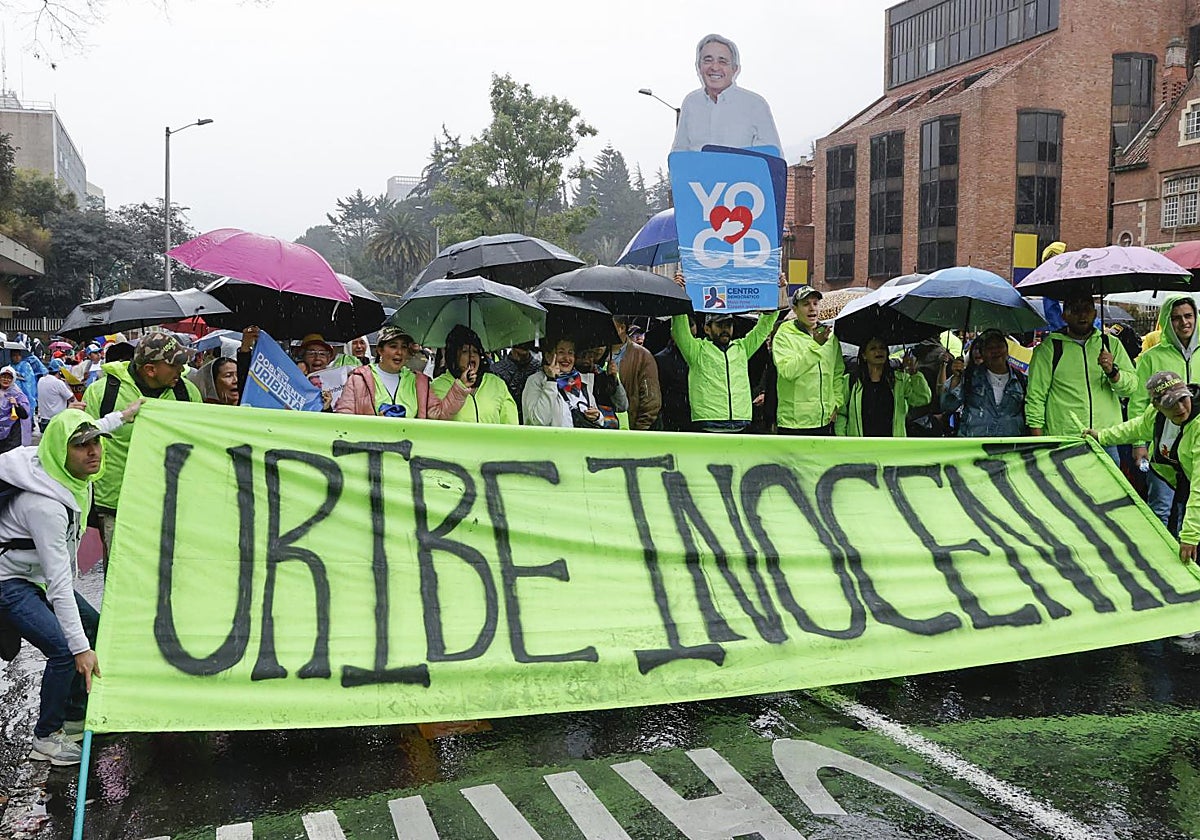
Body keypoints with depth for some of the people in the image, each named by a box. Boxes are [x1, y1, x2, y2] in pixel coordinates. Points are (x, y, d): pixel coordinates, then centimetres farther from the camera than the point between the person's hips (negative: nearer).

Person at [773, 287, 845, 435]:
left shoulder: (830, 336, 11)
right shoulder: (784, 336, -4)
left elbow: (839, 374, 17)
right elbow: (788, 370, -20)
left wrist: (837, 403, 5)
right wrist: (815, 345, -23)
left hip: (825, 421, 5)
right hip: (793, 421, -5)